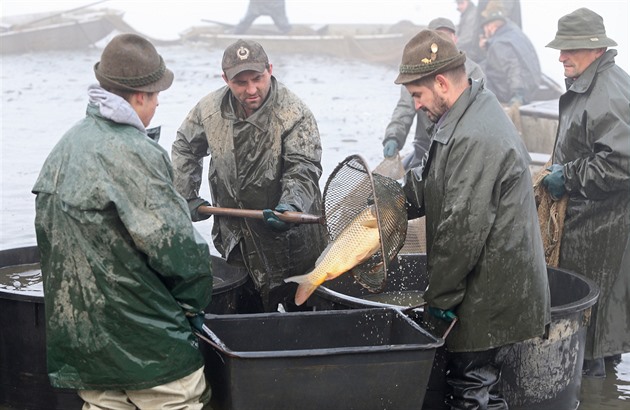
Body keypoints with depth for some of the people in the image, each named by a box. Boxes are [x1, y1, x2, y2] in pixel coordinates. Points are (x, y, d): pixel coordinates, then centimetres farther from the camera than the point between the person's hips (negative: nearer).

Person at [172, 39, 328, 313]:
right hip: (236, 241, 4)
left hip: (290, 241, -4)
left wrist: (290, 206, -40)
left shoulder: (295, 114, -18)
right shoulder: (210, 109, -3)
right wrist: (186, 197, 8)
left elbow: (303, 170, -22)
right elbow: (185, 149, 14)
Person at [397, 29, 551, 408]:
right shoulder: (474, 113, 9)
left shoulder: (475, 139, -25)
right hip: (494, 287, 10)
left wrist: (440, 297, -16)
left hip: (489, 293, -10)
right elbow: (431, 184, 17)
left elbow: (462, 228, -24)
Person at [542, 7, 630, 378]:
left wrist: (568, 177, -21)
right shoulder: (591, 83, 10)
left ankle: (590, 361, 15)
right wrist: (563, 171, 14)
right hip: (588, 208, 10)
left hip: (600, 218, -10)